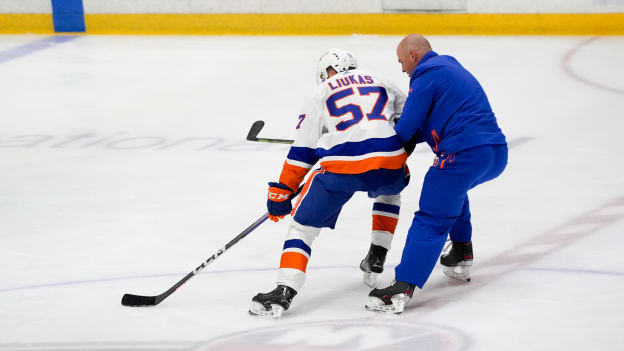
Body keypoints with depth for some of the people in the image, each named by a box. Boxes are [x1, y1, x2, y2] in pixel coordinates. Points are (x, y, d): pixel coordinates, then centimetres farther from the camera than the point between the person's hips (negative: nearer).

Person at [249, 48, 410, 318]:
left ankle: (284, 291, -8)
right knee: (389, 193, 39)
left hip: (342, 165, -3)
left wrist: (281, 191, 15)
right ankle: (376, 260, 32)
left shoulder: (319, 96, 17)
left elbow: (303, 151, 12)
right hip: (390, 163, 3)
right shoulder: (381, 83, 26)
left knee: (303, 223, 8)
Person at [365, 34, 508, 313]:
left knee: (431, 219, -11)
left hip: (465, 154, -9)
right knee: (452, 190, 35)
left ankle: (402, 288, -21)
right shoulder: (453, 68, 27)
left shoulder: (427, 74, -2)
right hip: (497, 154, 9)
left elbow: (407, 128, -4)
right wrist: (409, 136, 16)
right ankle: (460, 258, 35)